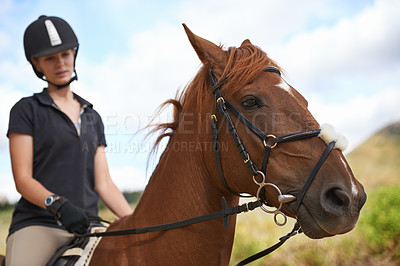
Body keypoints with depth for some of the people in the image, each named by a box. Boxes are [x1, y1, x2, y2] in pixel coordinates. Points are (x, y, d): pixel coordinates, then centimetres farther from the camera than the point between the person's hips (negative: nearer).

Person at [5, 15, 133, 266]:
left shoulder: (92, 118, 18)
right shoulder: (27, 110, 6)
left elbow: (104, 183, 13)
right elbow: (22, 179, -3)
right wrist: (58, 204, -22)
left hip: (86, 225, 4)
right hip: (37, 225, -4)